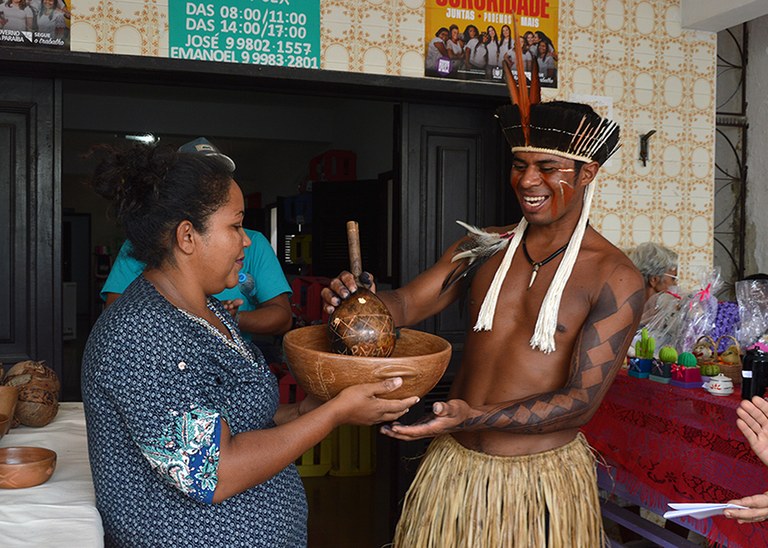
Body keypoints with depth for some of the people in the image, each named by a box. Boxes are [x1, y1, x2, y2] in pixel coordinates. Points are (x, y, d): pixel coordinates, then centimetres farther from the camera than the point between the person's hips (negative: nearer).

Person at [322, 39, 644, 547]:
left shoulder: (614, 277, -11)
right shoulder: (484, 246, 2)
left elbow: (583, 399, -16)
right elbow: (407, 303, -1)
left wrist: (474, 418, -28)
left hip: (541, 479, -3)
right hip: (453, 466, 4)